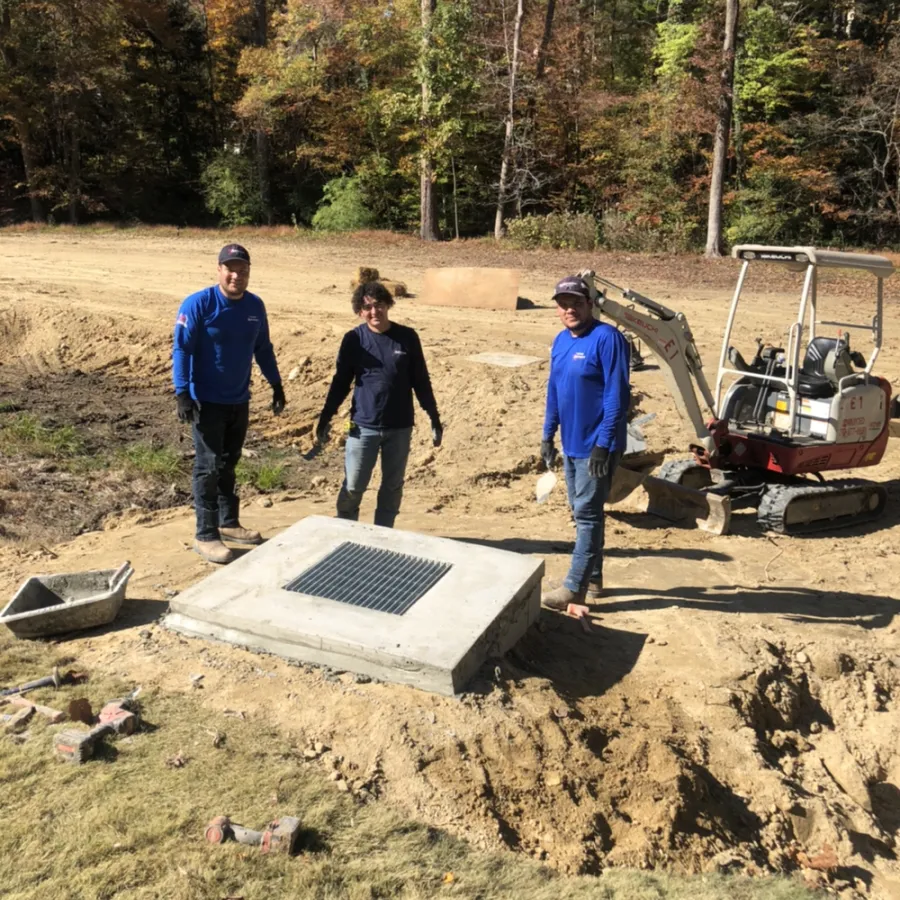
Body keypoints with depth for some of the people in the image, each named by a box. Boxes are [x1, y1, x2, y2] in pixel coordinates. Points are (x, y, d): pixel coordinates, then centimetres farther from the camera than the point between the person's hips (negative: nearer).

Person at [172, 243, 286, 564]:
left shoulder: (255, 306, 4)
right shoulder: (197, 304, -13)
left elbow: (263, 349, 14)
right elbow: (182, 350, -14)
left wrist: (276, 385, 15)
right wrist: (182, 394, -22)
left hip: (239, 400, 6)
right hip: (207, 401, -5)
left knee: (228, 464, 16)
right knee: (209, 466, -3)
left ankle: (228, 523, 28)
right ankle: (205, 535, 4)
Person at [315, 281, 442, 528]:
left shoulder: (407, 338, -2)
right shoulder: (353, 339, -3)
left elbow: (421, 382, 4)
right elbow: (340, 383, 4)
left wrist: (435, 420, 4)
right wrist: (324, 420, 0)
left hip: (400, 427, 1)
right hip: (363, 426, -1)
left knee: (393, 487, 11)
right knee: (353, 487, 1)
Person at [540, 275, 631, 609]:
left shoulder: (607, 338, -16)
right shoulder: (561, 341, 9)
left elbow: (617, 395, -20)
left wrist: (603, 444, -23)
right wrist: (548, 435, 13)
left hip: (596, 446, -8)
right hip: (571, 444, 8)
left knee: (587, 513, -3)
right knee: (582, 512, 15)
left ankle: (575, 587, 5)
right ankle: (592, 579, 28)